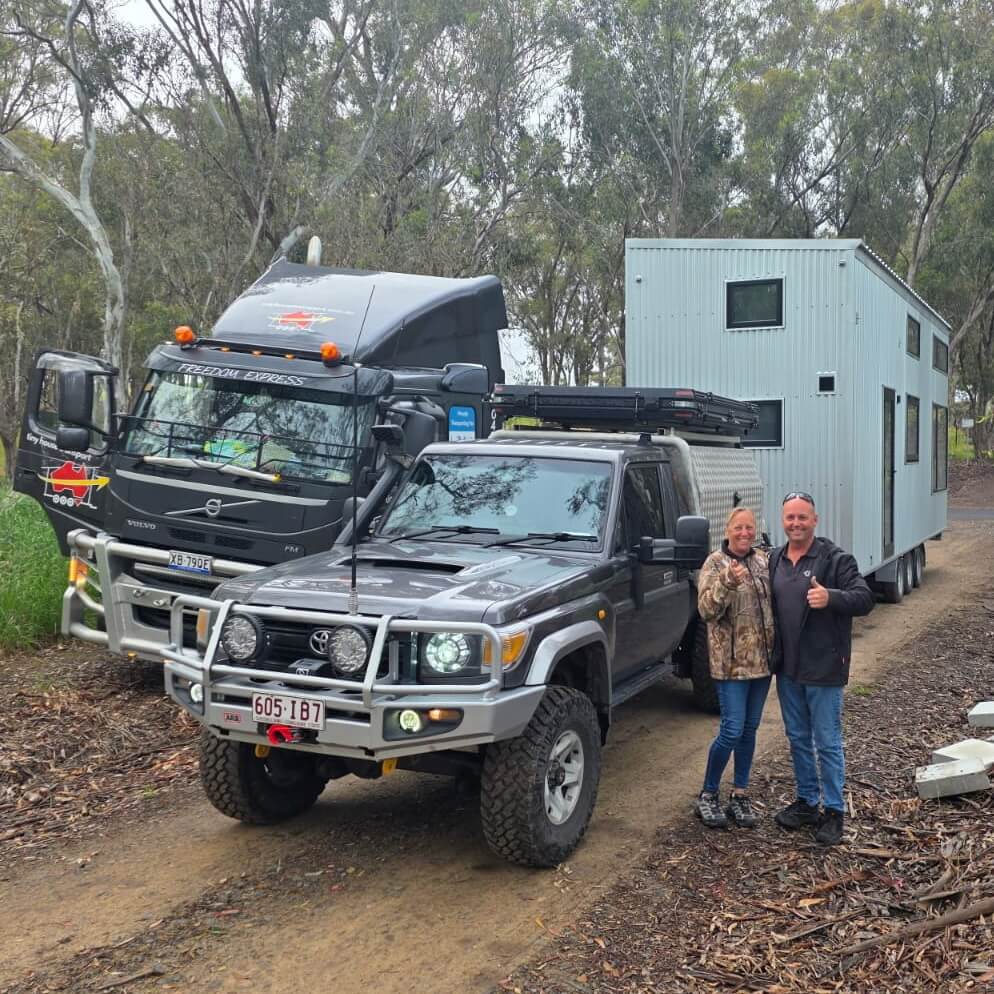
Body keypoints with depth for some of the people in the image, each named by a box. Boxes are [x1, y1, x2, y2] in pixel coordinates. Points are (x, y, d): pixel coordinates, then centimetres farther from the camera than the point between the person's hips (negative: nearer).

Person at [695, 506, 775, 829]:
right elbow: (706, 610, -17)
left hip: (763, 658, 5)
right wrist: (727, 582, -32)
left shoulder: (763, 560, 8)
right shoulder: (715, 564, -8)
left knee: (749, 730, 11)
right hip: (731, 661, -5)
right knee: (732, 730, -7)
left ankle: (740, 795, 22)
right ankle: (708, 794, 10)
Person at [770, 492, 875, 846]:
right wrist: (773, 656, 5)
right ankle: (806, 801, 30)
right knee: (798, 738, 16)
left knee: (828, 743, 3)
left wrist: (831, 597, -36)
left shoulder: (835, 559, -10)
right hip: (787, 669, 6)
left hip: (823, 668, -6)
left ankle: (833, 811, 14)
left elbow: (865, 599, -17)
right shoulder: (775, 560, 8)